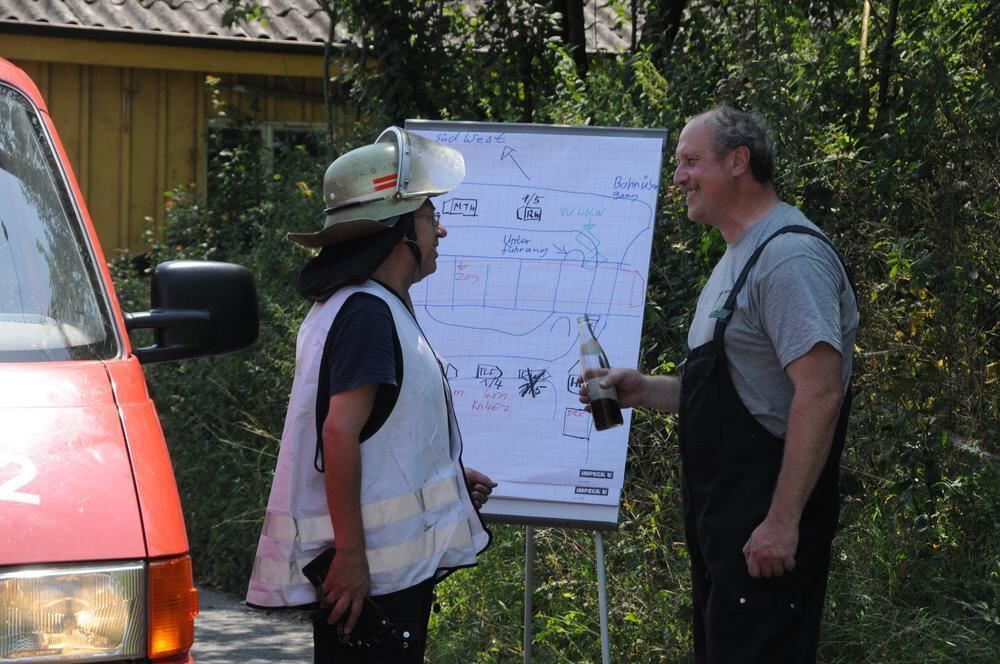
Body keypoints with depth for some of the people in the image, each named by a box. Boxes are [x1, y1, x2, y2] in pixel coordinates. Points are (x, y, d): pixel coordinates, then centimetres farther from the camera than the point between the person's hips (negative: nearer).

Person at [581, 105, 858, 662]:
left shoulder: (790, 255, -16)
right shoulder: (739, 259, 17)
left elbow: (820, 392, -24)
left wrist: (782, 520, -26)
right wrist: (642, 391, 9)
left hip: (766, 528, -10)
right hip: (725, 518, 11)